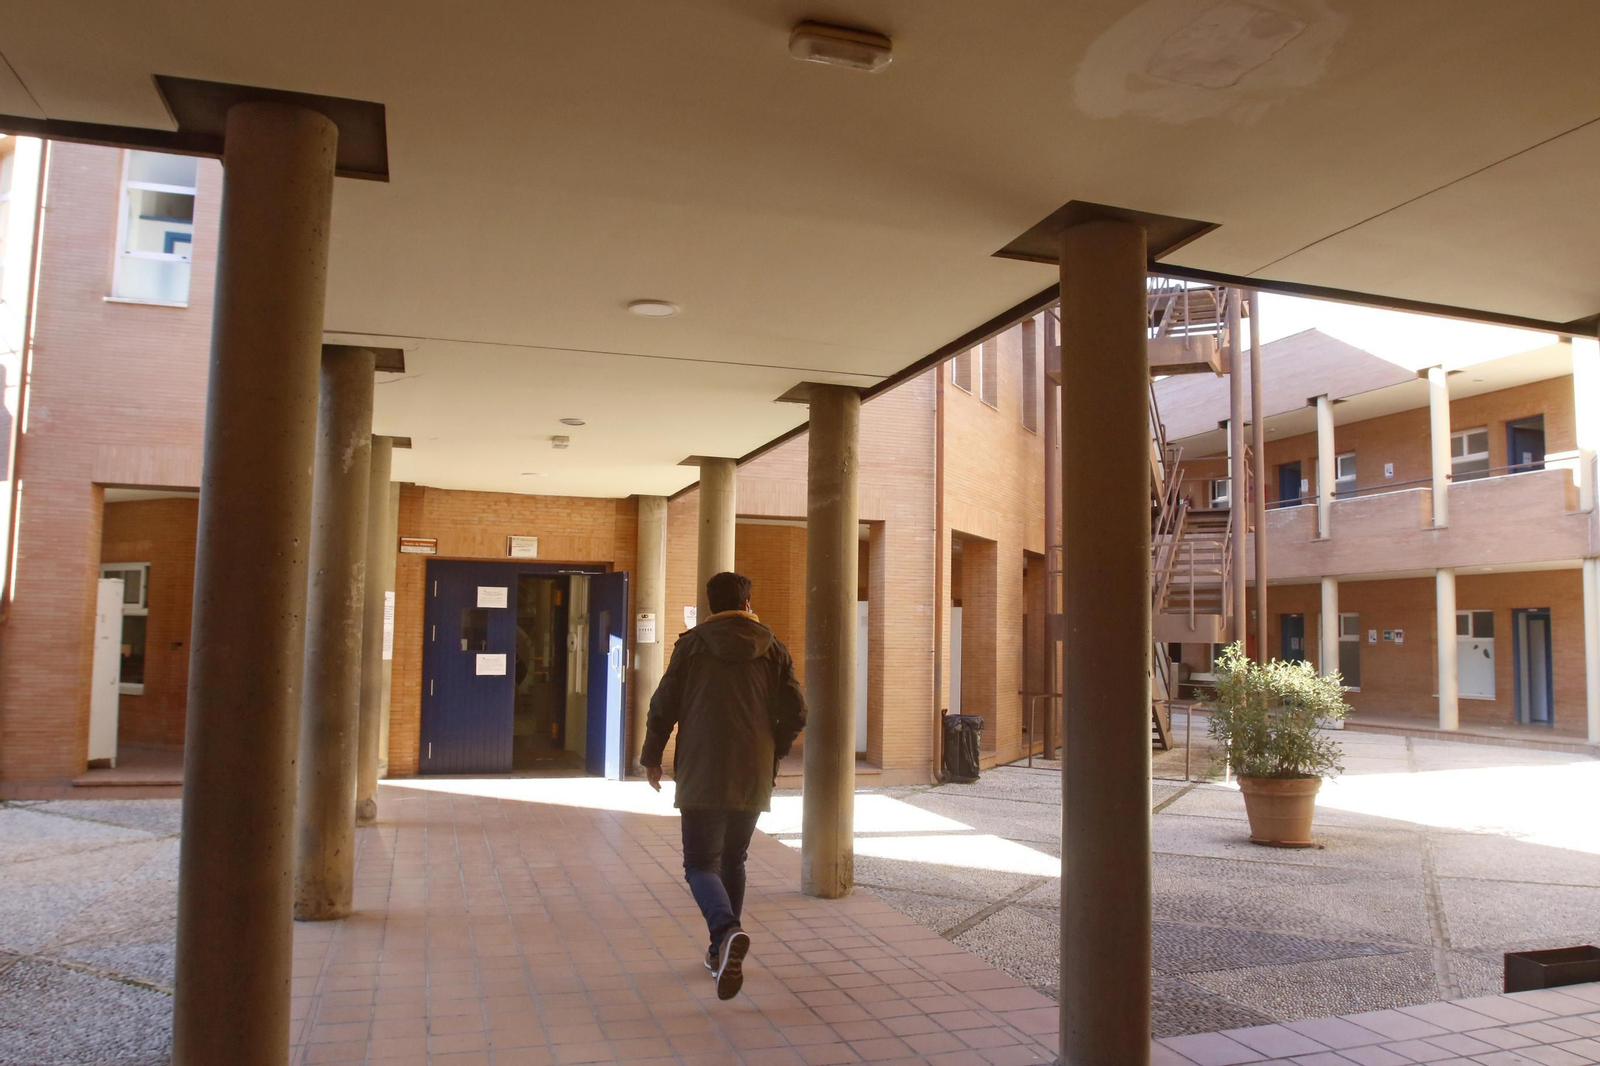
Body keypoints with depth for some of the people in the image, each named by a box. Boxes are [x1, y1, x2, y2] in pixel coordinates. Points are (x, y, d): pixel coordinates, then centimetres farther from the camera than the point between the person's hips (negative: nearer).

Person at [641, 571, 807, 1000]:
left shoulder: (692, 644, -1)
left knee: (701, 864, 0)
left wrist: (651, 758, 12)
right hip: (754, 779, 3)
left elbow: (663, 707, -2)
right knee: (733, 861, 18)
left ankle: (728, 932, -26)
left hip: (702, 776, -3)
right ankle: (722, 952, 23)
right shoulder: (774, 650, 5)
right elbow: (795, 714, 3)